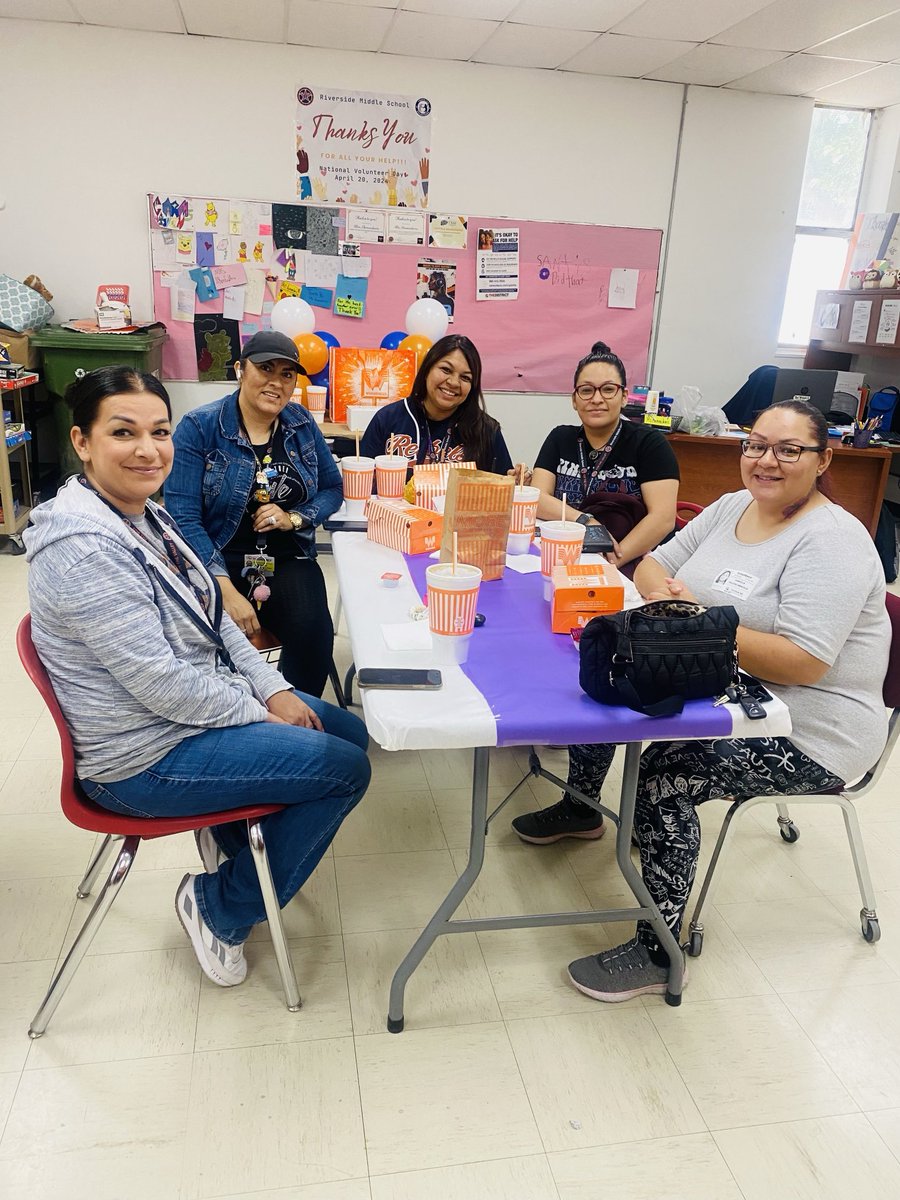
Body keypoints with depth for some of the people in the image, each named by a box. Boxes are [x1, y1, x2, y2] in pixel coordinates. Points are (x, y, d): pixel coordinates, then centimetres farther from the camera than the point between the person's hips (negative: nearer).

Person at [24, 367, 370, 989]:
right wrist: (260, 713, -15)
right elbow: (161, 683, -28)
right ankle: (221, 909, 8)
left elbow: (211, 617, 8)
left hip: (199, 697, 9)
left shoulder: (144, 513, 2)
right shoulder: (82, 547, -27)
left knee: (349, 730, 12)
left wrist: (274, 688, -2)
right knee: (345, 769, -11)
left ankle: (232, 832, 29)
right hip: (145, 756, -9)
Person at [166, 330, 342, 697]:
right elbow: (183, 517, -11)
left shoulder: (302, 424, 8)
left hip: (288, 561, 3)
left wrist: (294, 518, -7)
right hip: (218, 562, -2)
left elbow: (333, 488, 16)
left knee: (313, 631, -28)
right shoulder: (199, 427, -5)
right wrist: (226, 591, -21)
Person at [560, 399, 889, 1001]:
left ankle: (657, 955, -9)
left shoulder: (831, 541, -19)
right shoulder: (733, 507, 7)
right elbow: (652, 566, 10)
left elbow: (802, 662, -29)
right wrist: (668, 595, -14)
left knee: (664, 774, -26)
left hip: (807, 735, -8)